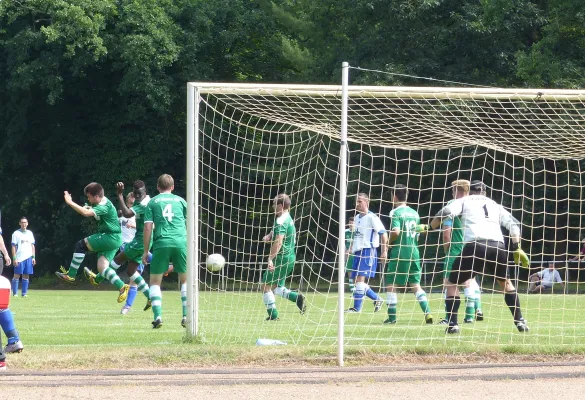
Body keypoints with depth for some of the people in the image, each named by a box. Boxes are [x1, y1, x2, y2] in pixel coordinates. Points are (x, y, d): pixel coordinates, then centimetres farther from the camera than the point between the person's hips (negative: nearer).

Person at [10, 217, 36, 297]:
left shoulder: (30, 233, 14)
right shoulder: (16, 233, 1)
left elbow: (32, 246, 17)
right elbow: (13, 247, -2)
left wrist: (33, 257, 8)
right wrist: (14, 258, -9)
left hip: (28, 257, 4)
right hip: (19, 258, -4)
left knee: (26, 276, 3)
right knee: (17, 275, -4)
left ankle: (24, 293, 7)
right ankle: (15, 293, -1)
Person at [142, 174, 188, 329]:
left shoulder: (152, 202, 11)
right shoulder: (180, 201, 15)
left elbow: (148, 228, 5)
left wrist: (145, 251, 8)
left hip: (161, 243, -1)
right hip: (181, 242, 1)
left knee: (155, 281, 8)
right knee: (185, 280, 16)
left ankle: (158, 316, -9)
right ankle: (186, 315, 7)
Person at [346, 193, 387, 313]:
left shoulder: (371, 217, -9)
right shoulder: (357, 217, 17)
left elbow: (383, 233, -12)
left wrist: (384, 251, -17)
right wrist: (351, 249, 20)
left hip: (368, 250, -9)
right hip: (357, 252, 9)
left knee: (360, 278, -15)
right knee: (356, 280, 8)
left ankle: (357, 307, -14)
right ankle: (377, 299, 21)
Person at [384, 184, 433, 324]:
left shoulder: (395, 212, -9)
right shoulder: (414, 213, 12)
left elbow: (396, 232, -21)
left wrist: (389, 242, -5)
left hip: (399, 253, -6)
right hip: (414, 252, 6)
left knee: (391, 285, 4)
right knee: (416, 285, 9)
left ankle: (392, 316, 2)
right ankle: (428, 313, -4)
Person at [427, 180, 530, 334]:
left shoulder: (464, 201, 20)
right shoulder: (494, 205, 30)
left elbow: (446, 212, 1)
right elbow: (514, 224, 23)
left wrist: (429, 228, 14)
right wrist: (516, 248, 19)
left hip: (474, 245, -3)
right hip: (498, 245, 3)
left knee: (453, 282, 13)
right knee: (505, 282, 28)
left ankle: (452, 324, -1)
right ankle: (520, 321, 21)